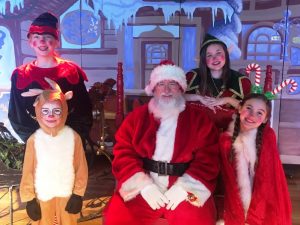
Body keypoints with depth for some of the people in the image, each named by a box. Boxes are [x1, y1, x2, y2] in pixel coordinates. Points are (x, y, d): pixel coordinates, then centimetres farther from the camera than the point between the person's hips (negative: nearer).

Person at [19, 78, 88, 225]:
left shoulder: (73, 137, -11)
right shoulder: (34, 139, -12)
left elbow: (81, 168, -5)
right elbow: (28, 171, -5)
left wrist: (78, 194, -2)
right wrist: (29, 198, -2)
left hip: (67, 193, 1)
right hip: (42, 195, 0)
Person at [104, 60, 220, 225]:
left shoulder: (198, 118, 5)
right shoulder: (137, 116, 8)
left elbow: (208, 158, -2)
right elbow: (123, 153, 2)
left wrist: (183, 187, -13)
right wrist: (144, 185, -10)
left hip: (184, 186, -1)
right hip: (141, 186, 1)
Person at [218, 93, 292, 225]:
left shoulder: (268, 136, -11)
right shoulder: (226, 139, -9)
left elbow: (266, 176, -11)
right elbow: (230, 181, -6)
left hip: (265, 203, -1)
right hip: (237, 205, 1)